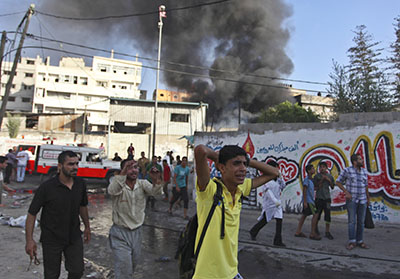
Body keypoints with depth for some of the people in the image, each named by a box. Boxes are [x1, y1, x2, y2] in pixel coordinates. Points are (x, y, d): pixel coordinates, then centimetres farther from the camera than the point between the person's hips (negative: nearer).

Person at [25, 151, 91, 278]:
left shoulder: (80, 184, -5)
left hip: (74, 237, 3)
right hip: (51, 239, -3)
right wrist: (29, 240, -15)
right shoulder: (46, 187, -19)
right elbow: (32, 213, -12)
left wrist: (87, 227, 17)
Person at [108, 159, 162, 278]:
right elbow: (112, 191, -39)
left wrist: (156, 180, -47)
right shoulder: (118, 184, -15)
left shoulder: (142, 184, -6)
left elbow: (155, 191, -25)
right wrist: (123, 173, -53)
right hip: (120, 233, -4)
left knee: (133, 264, 24)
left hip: (137, 232, 4)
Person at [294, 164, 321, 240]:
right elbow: (304, 190, -17)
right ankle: (312, 234, -6)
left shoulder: (311, 179, 15)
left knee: (304, 215, 10)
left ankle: (298, 232, 14)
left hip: (310, 200, 9)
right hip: (308, 200, -9)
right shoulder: (306, 179, -13)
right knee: (315, 214, -10)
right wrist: (305, 202, -20)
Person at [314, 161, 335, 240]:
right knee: (317, 214, 6)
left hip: (327, 197, 2)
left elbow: (332, 187, 9)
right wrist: (322, 180, -13)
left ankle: (327, 232, 0)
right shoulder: (317, 176, 0)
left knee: (328, 214, -4)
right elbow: (315, 187, -4)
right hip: (319, 197, -2)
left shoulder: (330, 176, 8)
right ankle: (315, 228, 26)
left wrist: (329, 180, -8)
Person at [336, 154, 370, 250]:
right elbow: (338, 182, -1)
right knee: (352, 221, -4)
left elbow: (366, 186, 16)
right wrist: (346, 192, -9)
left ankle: (360, 241, 15)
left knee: (361, 221, 6)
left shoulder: (364, 171, 7)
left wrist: (368, 198, 17)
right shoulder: (347, 170, -7)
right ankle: (352, 242, 1)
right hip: (351, 200, -4)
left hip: (362, 200, 4)